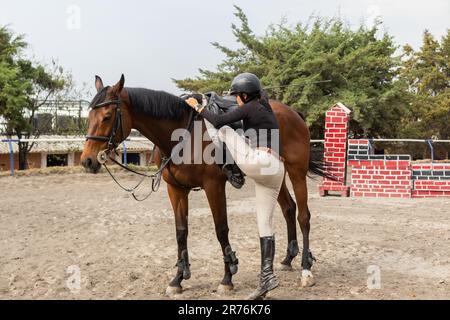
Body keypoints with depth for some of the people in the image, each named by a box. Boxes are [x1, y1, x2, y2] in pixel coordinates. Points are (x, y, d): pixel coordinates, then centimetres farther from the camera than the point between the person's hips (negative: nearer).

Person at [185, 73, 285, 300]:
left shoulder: (250, 108, 0)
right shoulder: (266, 109, 26)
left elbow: (219, 121, -8)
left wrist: (198, 107, 6)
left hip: (257, 161, -9)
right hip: (275, 170, 10)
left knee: (223, 130, 9)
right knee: (265, 223, 9)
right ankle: (267, 276, 6)